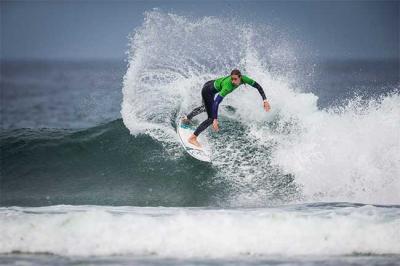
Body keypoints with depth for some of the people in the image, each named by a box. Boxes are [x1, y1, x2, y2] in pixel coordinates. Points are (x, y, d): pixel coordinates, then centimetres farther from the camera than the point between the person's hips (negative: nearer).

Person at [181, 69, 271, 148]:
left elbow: (257, 86, -16)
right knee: (211, 118, -14)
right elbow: (216, 102, -47)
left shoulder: (243, 79, -26)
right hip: (207, 91, -8)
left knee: (206, 107, 35)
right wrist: (215, 120, -53)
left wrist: (265, 100, -27)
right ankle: (192, 138, -8)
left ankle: (187, 118, 58)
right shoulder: (227, 86, -42)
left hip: (212, 85, 8)